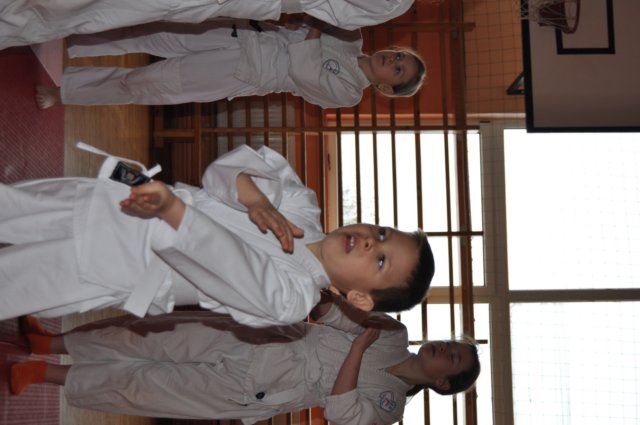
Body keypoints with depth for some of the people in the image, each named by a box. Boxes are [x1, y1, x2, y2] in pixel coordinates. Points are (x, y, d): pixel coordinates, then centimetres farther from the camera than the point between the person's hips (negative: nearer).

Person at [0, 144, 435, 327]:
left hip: (117, 272, -5)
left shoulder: (290, 299, -20)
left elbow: (227, 257, -36)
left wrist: (171, 208, -48)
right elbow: (225, 167, -4)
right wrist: (254, 198, -24)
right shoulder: (303, 208, -4)